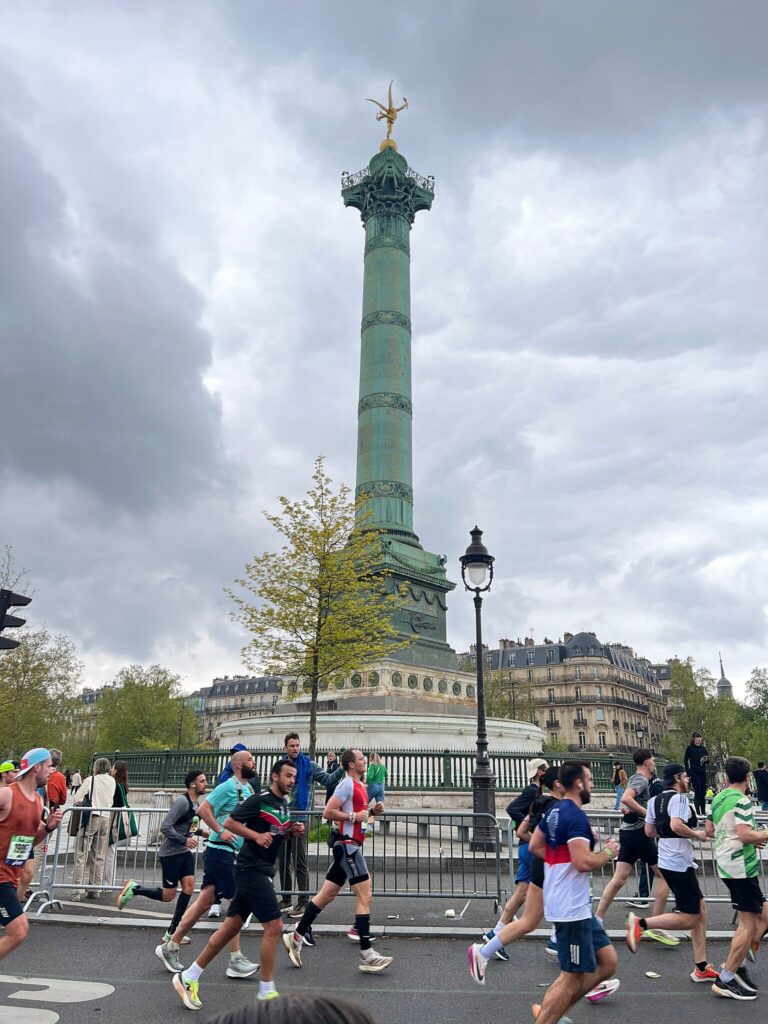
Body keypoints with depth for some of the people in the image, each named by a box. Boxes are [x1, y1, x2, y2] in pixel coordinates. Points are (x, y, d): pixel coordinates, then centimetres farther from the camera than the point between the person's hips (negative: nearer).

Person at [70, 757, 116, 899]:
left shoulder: (90, 780, -5)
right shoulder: (112, 781, 8)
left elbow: (77, 798, -5)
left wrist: (79, 804, 14)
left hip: (91, 817, -5)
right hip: (106, 818, 5)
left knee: (81, 855, -1)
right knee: (98, 857, 11)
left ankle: (76, 889, -6)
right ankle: (94, 889, 13)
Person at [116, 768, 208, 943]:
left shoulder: (197, 803, 7)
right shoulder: (182, 801, -21)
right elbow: (165, 827, -25)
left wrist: (204, 832, 6)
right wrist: (184, 840, -23)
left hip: (185, 852, 8)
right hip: (170, 853, -8)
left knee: (189, 887, -2)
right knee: (168, 895, 0)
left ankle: (172, 932, 8)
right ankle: (133, 889, 21)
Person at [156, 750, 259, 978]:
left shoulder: (249, 788, 14)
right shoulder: (229, 786, -13)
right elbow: (203, 808, -19)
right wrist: (221, 831, -22)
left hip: (229, 853, 9)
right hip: (221, 850, -9)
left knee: (205, 901, 12)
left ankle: (170, 947, 23)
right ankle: (236, 960, 4)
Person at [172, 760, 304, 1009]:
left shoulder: (285, 805, 12)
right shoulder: (259, 800, -14)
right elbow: (229, 822, -14)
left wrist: (292, 830, 3)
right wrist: (256, 835, -22)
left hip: (262, 871, 9)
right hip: (251, 869, -9)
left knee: (231, 927, 12)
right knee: (274, 926, -9)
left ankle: (188, 978, 22)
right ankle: (266, 992, 4)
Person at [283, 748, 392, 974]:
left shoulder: (359, 785, 15)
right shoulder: (347, 784, -14)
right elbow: (328, 812, -19)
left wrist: (372, 811, 9)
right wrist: (354, 816, -20)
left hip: (349, 846, 10)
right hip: (347, 844, -10)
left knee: (328, 894, 14)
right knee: (364, 895, -8)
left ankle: (296, 938, 21)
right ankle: (366, 955, -4)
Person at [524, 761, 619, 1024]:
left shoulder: (554, 810, 11)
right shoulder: (576, 817, -19)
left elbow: (535, 847, 20)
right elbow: (584, 863, -27)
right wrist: (607, 853, -9)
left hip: (574, 905, 10)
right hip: (572, 907, -10)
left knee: (607, 962, 15)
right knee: (573, 977, 0)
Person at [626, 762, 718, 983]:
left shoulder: (655, 800, 11)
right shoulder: (679, 798, -14)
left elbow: (649, 831, 13)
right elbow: (677, 825, -29)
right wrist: (697, 835, -13)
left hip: (667, 862, 9)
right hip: (679, 864, -9)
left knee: (700, 908, 16)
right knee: (690, 919, -2)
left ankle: (701, 967, 19)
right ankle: (641, 923, -10)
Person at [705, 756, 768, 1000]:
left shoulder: (718, 798, 11)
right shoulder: (742, 801, -16)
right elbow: (746, 835, -26)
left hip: (725, 864, 9)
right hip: (741, 867, -9)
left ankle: (737, 963, 17)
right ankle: (725, 980, 2)